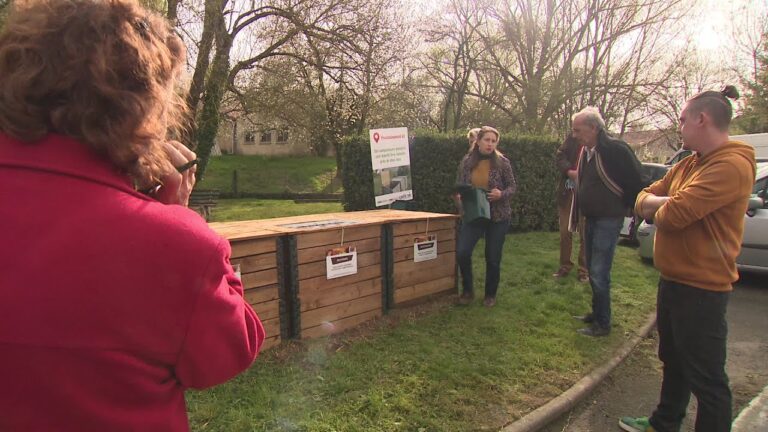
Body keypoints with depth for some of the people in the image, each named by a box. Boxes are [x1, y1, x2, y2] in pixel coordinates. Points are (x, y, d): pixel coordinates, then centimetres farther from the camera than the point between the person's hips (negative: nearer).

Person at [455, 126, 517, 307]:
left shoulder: (502, 162, -5)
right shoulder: (466, 161, 0)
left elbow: (512, 186, 0)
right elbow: (459, 186, 9)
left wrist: (501, 194, -20)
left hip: (498, 216, -1)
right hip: (473, 215, 2)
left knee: (493, 258, 5)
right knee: (462, 253, -9)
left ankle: (490, 295, 26)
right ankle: (467, 290, 14)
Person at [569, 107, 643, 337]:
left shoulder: (615, 149, -19)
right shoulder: (586, 151, 7)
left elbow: (636, 182, -16)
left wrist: (624, 208, -6)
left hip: (608, 220, -9)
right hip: (591, 218, 9)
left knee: (599, 273, -6)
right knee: (593, 270, 17)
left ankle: (602, 324, 7)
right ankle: (597, 313, 32)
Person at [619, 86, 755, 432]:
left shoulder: (732, 165, -21)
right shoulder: (688, 165, 10)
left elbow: (673, 215, -29)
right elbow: (643, 199, 11)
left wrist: (658, 209, -6)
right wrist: (666, 203, -12)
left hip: (701, 289, -10)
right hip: (673, 280, 10)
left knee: (706, 378, 3)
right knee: (673, 362, 25)